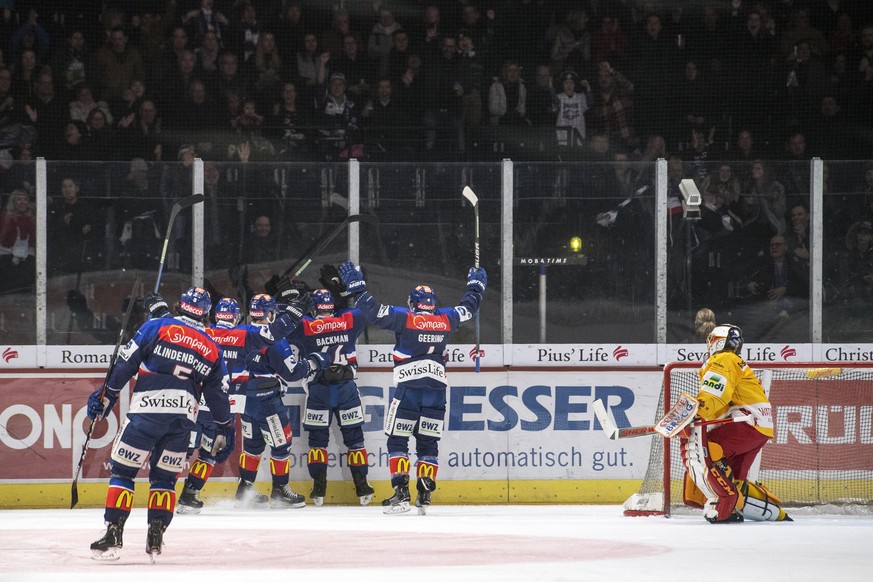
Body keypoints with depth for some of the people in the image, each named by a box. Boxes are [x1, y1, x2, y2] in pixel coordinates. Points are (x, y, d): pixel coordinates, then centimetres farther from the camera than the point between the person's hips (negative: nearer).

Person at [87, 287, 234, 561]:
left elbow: (125, 364, 1)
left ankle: (113, 535, -6)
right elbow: (218, 393, 20)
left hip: (147, 410, -3)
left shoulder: (157, 327, 5)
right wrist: (225, 429, 32)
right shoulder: (212, 349, 16)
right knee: (164, 477, 16)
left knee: (123, 470, 3)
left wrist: (106, 396, 9)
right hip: (183, 417, 3)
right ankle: (155, 538, 4)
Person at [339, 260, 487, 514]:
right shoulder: (445, 319, 10)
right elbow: (468, 308, 27)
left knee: (397, 440, 1)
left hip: (409, 388, -4)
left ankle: (401, 493, -10)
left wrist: (356, 286, -2)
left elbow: (374, 311, -11)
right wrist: (476, 286, 45)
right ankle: (425, 495, 6)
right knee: (428, 443, 11)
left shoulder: (405, 318, -2)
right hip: (437, 390, 4)